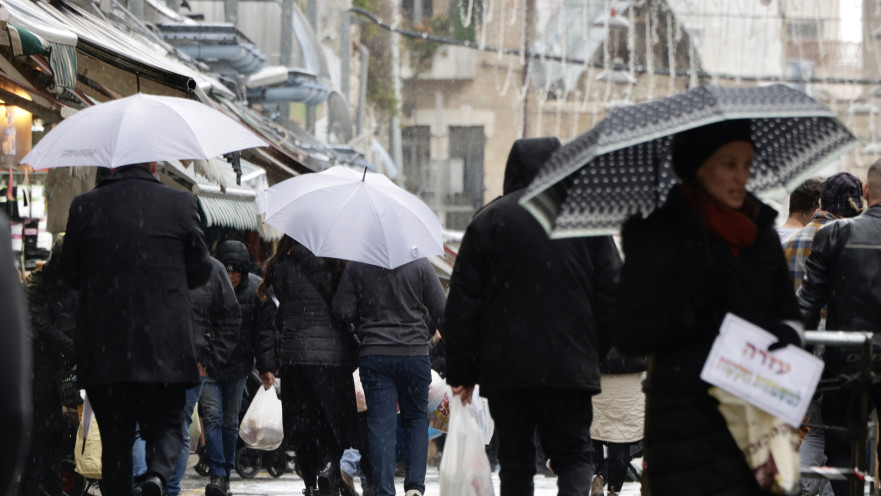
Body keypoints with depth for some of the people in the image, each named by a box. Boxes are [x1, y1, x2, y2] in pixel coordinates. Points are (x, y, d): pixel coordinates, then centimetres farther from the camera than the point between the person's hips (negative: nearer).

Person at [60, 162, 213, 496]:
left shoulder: (85, 206, -2)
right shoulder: (181, 204, -3)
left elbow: (70, 273, 8)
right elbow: (201, 271, 6)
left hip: (104, 349, 1)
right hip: (166, 348, 0)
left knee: (115, 440, 9)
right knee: (165, 425, 11)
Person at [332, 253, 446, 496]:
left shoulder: (357, 266, -2)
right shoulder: (420, 264, -4)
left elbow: (342, 312, -4)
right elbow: (441, 312, -3)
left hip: (373, 356, 0)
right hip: (414, 355, 0)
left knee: (381, 424, 1)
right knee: (416, 418, 15)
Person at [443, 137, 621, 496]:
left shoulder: (488, 220, 2)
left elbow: (463, 303, 0)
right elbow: (609, 293, 6)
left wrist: (461, 371, 5)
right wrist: (595, 352, 16)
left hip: (505, 369, 0)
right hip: (571, 366, 0)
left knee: (515, 462, 9)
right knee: (574, 455, 7)